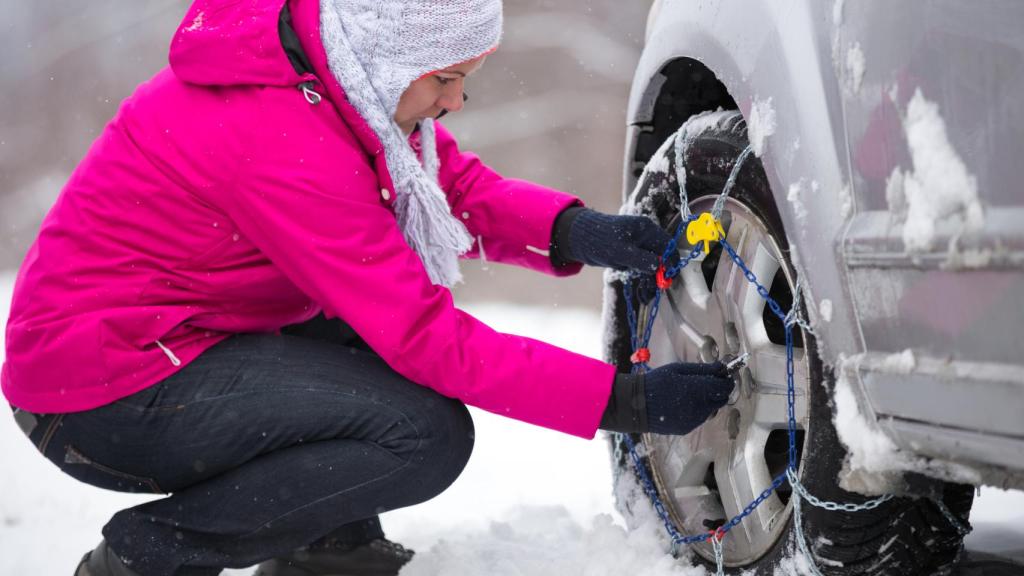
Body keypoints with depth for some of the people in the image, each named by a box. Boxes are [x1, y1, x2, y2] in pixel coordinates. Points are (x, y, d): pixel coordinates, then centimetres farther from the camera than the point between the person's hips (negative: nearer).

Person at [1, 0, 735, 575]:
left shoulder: (329, 73, -1)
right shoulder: (288, 147, -28)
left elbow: (457, 185, 8)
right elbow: (428, 340, -26)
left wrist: (574, 231, -12)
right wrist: (626, 401, -23)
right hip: (102, 398, -10)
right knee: (429, 436, -21)